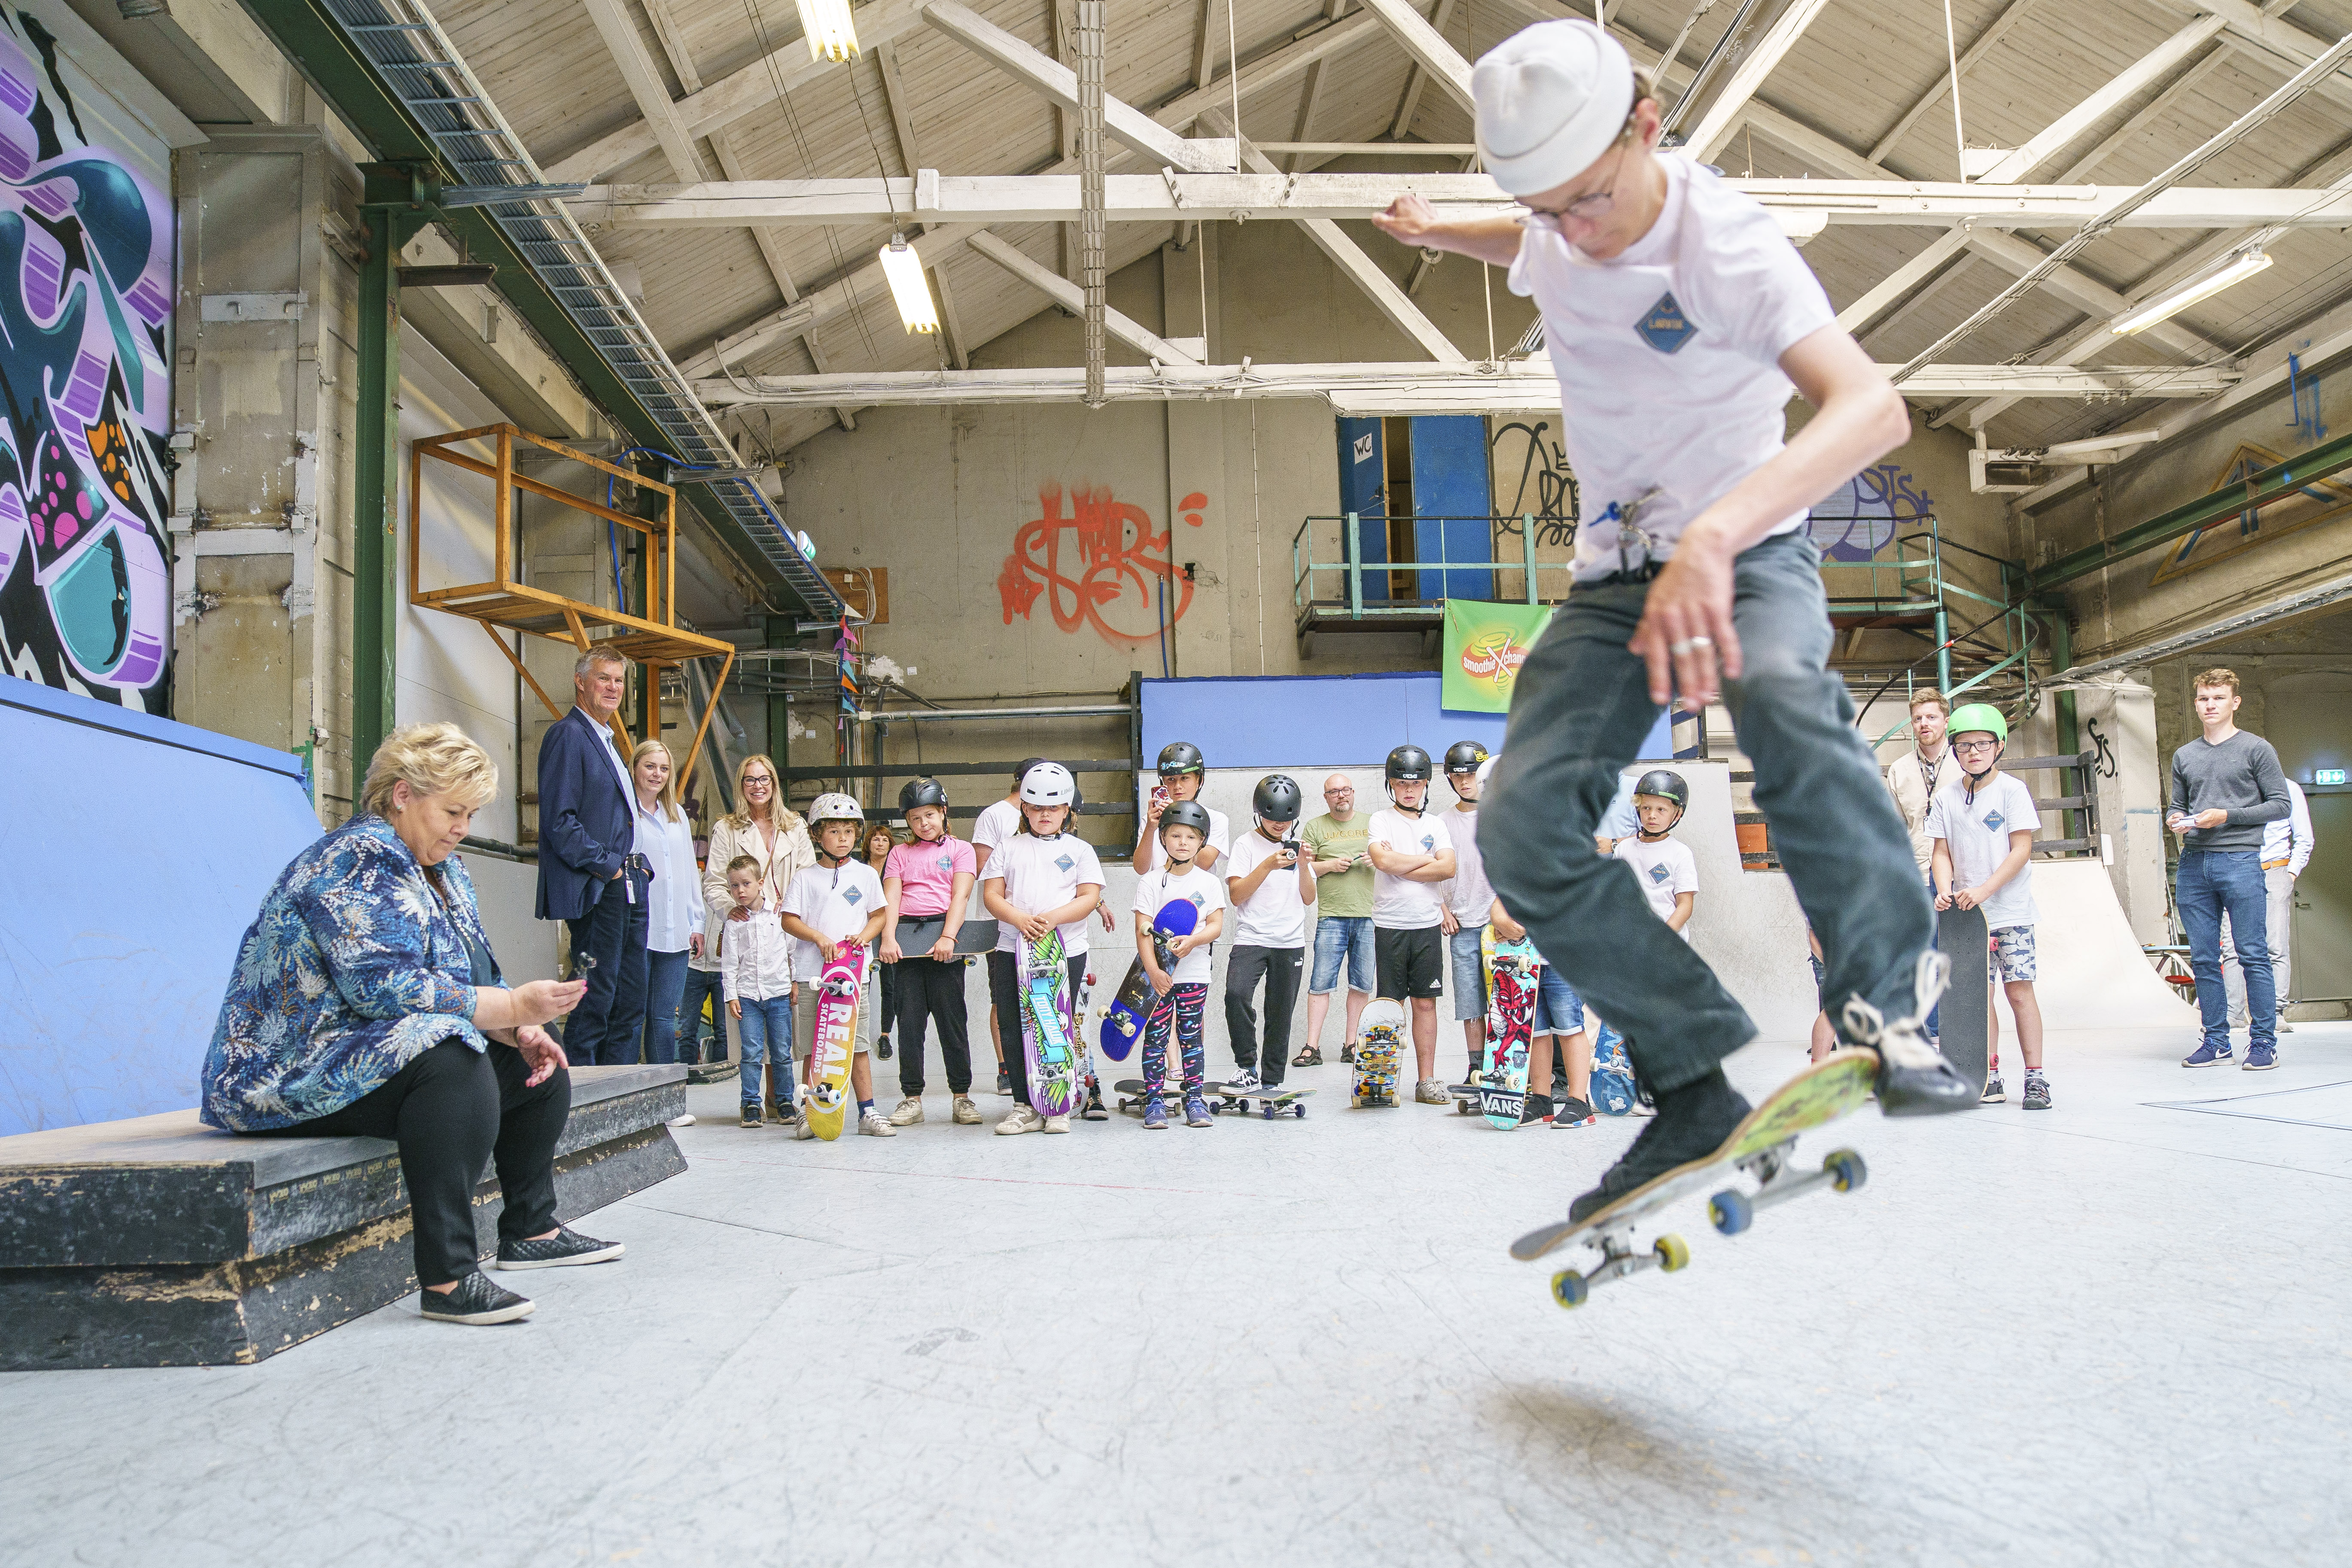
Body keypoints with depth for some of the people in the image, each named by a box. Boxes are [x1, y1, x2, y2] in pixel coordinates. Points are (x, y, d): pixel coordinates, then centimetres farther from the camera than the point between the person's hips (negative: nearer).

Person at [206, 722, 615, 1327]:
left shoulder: (441, 869, 12)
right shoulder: (358, 861, -19)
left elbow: (475, 976, 12)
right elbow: (384, 986, -31)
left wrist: (521, 1032, -8)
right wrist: (512, 1008, -31)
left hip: (375, 1057, 11)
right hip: (298, 1071, -11)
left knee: (539, 1065, 9)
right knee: (452, 1061, -36)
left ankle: (532, 1230, 15)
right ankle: (447, 1278, -39)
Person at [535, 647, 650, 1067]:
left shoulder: (606, 741, 22)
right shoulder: (567, 735, -7)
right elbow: (559, 820, -16)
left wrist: (632, 868, 12)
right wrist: (608, 867, -14)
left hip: (626, 886, 10)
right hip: (596, 891, -10)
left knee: (630, 1007, 10)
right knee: (595, 1005, -7)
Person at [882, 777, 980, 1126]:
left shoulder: (960, 849, 11)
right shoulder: (900, 854, 19)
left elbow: (960, 896, -2)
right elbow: (891, 899, 6)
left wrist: (948, 937, -16)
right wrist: (888, 938, -10)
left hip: (943, 934, -2)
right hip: (906, 937, 2)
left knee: (951, 1016, -2)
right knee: (910, 1019, 2)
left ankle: (962, 1096, 6)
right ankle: (911, 1098, 8)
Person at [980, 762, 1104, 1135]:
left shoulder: (1079, 849, 10)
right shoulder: (1009, 848, 13)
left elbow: (1090, 897, -1)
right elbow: (991, 894, 5)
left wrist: (1052, 918, -17)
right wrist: (1019, 919, -14)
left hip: (1066, 950, -2)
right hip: (1012, 950, 2)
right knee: (1013, 1029, 0)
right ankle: (1024, 1107, 8)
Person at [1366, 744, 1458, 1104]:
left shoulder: (1435, 825, 11)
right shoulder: (1380, 821, 3)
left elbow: (1448, 869, -4)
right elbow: (1382, 860, -16)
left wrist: (1399, 867, -9)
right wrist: (1425, 859, -4)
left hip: (1427, 925, 3)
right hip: (1389, 925, -3)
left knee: (1425, 1003, 5)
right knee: (1390, 1003, 1)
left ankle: (1427, 1080, 9)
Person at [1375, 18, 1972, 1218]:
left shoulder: (1723, 242, -24)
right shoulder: (1558, 236, -4)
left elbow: (1872, 407, -43)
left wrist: (1716, 534, -57)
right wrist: (1437, 233, 28)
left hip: (1749, 555, -5)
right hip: (1614, 577, 5)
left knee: (1778, 687, -42)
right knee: (1524, 828, -16)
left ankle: (1890, 1004, -26)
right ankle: (1695, 1089, -9)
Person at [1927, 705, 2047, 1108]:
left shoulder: (2012, 790, -3)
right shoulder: (1946, 799, 7)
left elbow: (2022, 850, -8)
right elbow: (1942, 852, 8)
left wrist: (1984, 890, -17)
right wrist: (1945, 890, -10)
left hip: (2011, 911, -3)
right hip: (1966, 913, 3)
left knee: (2019, 989, -6)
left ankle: (2035, 1078, 0)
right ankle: (1990, 1078, 9)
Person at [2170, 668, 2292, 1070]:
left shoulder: (2256, 749, 4)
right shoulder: (2184, 756, 17)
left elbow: (2279, 804, 0)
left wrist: (2227, 816, -11)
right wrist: (2174, 820, 1)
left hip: (2240, 860, -4)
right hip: (2193, 865, 5)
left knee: (2253, 956, -5)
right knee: (2203, 959, 5)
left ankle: (2263, 1041, 1)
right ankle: (2216, 1040, 12)